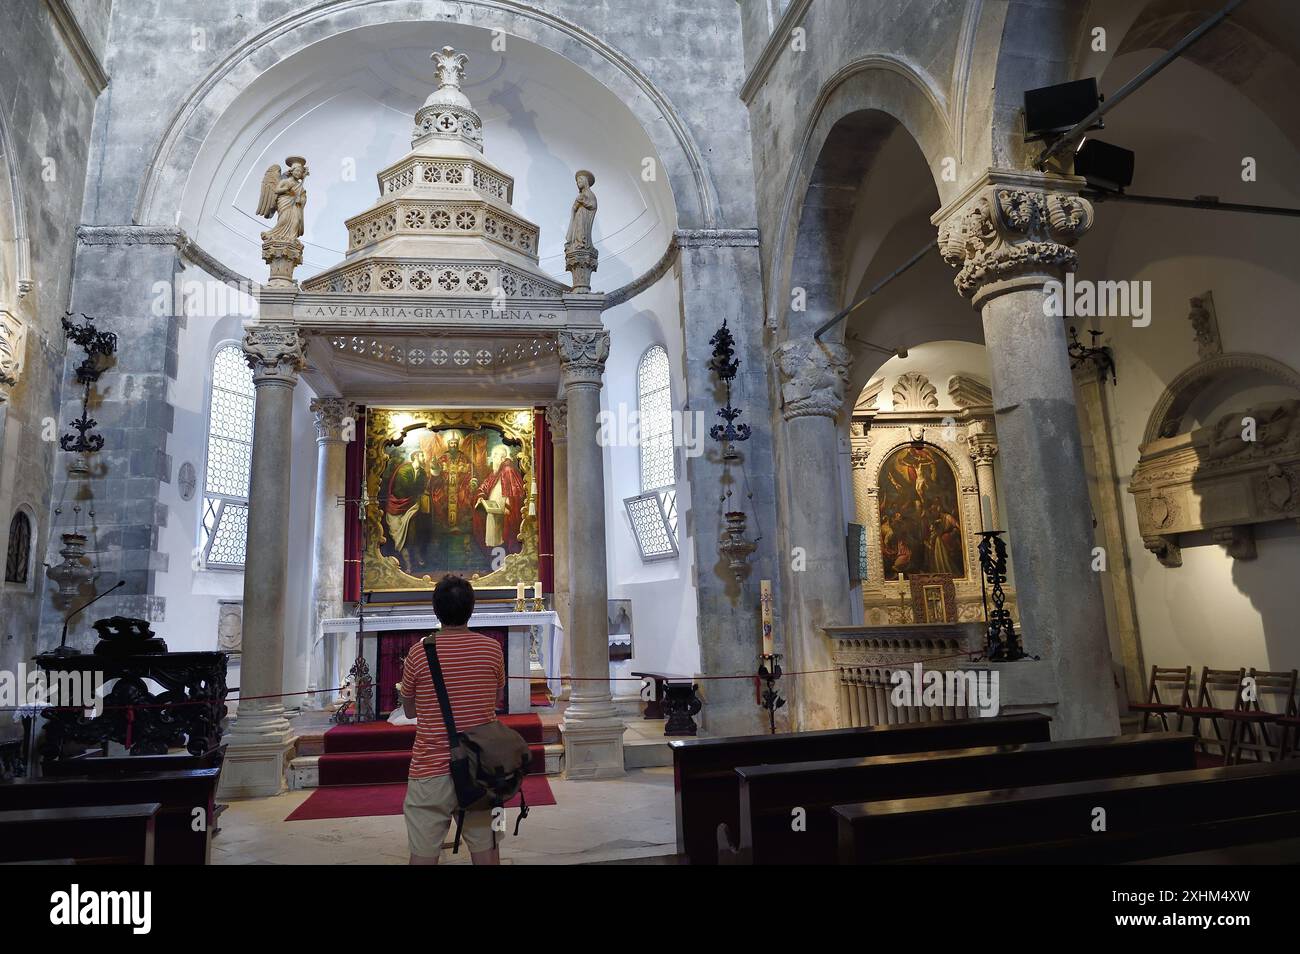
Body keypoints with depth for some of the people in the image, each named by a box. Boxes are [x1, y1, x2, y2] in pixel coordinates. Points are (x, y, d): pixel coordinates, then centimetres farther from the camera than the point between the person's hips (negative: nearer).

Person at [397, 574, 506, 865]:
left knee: (423, 853, 8)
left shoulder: (419, 653, -7)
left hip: (431, 770, -2)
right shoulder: (492, 648, -3)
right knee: (485, 848, 13)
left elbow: (410, 712, 6)